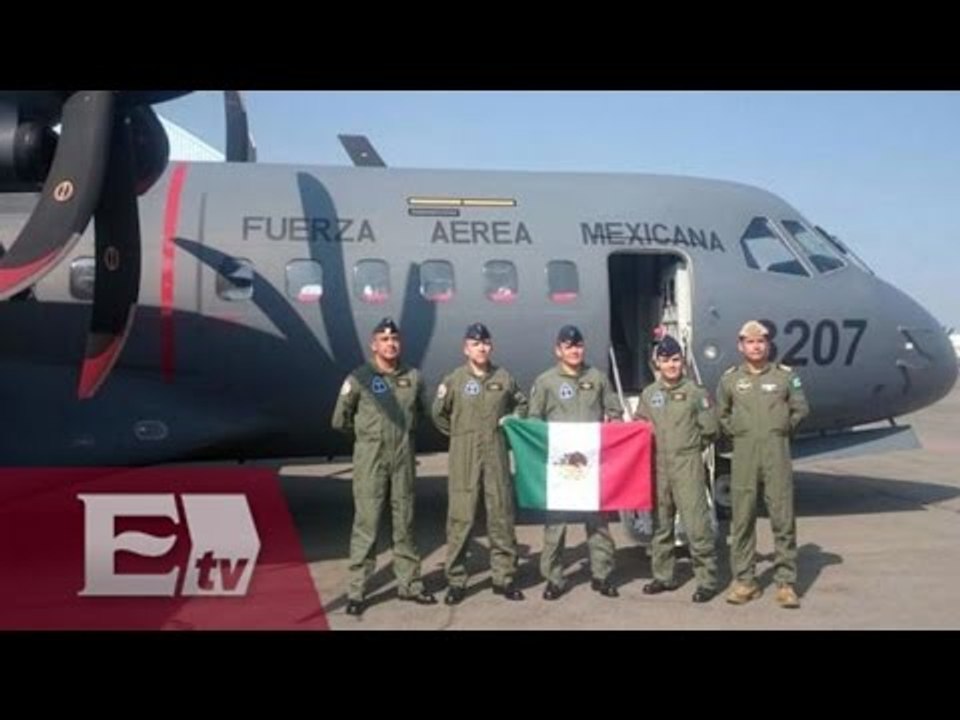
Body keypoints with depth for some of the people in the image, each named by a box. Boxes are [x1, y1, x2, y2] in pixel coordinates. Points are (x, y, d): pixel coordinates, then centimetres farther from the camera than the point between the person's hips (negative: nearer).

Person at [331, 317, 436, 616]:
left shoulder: (413, 378, 5)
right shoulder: (359, 378, -7)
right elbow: (341, 420, 1)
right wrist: (367, 433, 10)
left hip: (403, 459, 4)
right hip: (370, 460, -4)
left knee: (404, 523, 12)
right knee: (366, 524, -2)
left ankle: (409, 584, 23)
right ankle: (356, 591, 5)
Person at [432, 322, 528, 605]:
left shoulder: (504, 378, 5)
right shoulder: (454, 380, -1)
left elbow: (521, 404, 21)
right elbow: (439, 414, 9)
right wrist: (460, 435, 10)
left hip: (496, 455, 2)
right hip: (464, 457, -2)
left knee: (501, 515, 6)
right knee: (460, 518, -2)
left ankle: (504, 577, 17)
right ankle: (456, 581, 6)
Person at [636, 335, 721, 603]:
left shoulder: (695, 392, -3)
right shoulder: (648, 394, 9)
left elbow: (710, 429, 1)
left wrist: (689, 446, 7)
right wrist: (658, 445, 6)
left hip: (688, 465, -5)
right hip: (657, 466, 5)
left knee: (697, 524, -9)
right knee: (660, 524, 13)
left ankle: (707, 580, -1)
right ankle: (663, 576, 24)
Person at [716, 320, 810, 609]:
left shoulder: (785, 375, 4)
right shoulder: (729, 378, 7)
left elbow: (800, 409, 12)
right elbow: (721, 413, 18)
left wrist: (783, 428, 8)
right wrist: (734, 431, 9)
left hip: (776, 450, -1)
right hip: (743, 452, 1)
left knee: (783, 518, -1)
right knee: (742, 518, 3)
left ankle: (786, 583, 6)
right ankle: (745, 581, 11)